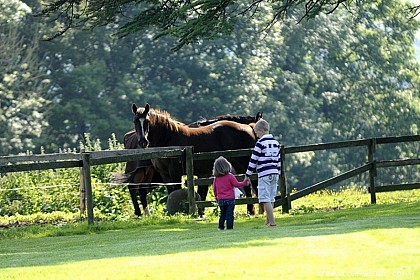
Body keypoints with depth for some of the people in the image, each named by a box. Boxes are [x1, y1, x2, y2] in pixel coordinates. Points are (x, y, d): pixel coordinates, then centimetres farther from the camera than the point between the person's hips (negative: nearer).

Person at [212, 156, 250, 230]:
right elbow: (237, 184, -9)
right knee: (229, 214, -2)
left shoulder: (216, 179, 3)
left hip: (220, 200, 4)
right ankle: (229, 227, -6)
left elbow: (214, 189, 9)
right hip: (230, 199, -4)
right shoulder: (230, 176, -10)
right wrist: (245, 183, 6)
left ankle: (221, 227, 14)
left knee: (222, 214, 16)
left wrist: (216, 197, 24)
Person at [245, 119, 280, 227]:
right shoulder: (276, 142, 13)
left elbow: (253, 160, -7)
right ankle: (268, 221, 19)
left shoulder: (260, 143, -9)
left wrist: (248, 175, 0)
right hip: (274, 173, 8)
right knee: (271, 199, 13)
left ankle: (272, 222, -14)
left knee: (266, 199, -8)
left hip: (264, 174, -7)